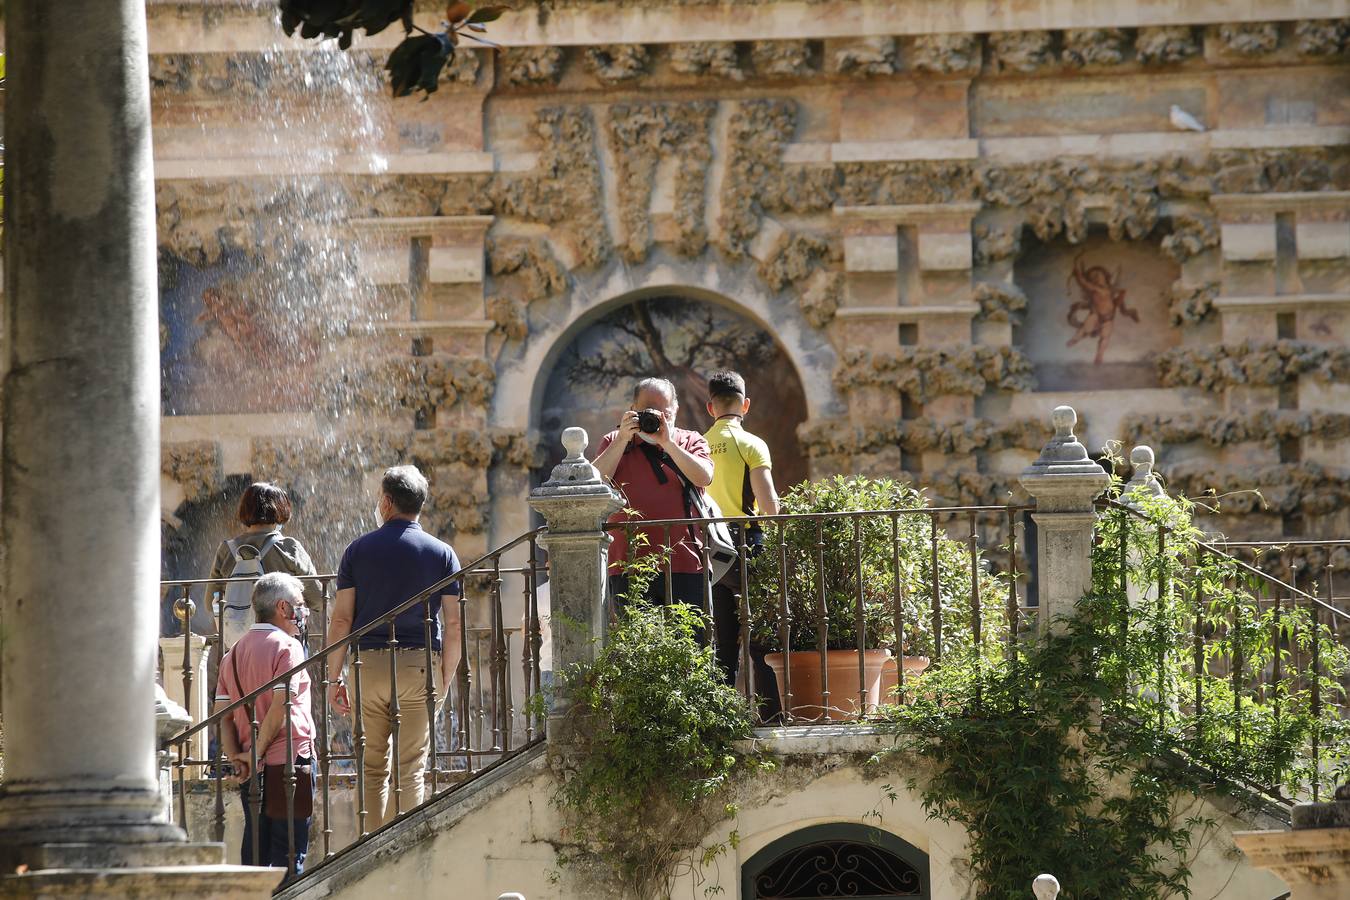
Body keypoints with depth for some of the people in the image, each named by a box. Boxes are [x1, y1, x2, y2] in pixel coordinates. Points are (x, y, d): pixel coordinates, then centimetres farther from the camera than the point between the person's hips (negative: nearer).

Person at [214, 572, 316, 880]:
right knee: (289, 855, -4)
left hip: (252, 771, 7)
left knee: (255, 853, 10)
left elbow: (222, 712, 8)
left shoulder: (234, 653, 14)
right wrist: (258, 751, -10)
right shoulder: (287, 646, -8)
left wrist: (237, 758, 1)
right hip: (289, 762, -7)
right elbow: (281, 706, -18)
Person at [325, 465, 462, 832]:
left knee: (373, 768, 9)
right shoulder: (441, 553, 3)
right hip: (420, 664, 0)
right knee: (411, 768, 1)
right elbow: (453, 625, 0)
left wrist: (334, 677, 5)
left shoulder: (359, 549, 3)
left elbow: (341, 619, 0)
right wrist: (445, 678, 9)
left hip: (369, 664, 0)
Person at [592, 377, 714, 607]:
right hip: (629, 562, 0)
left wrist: (667, 442, -11)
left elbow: (703, 477, -5)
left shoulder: (691, 441, 15)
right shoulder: (614, 442, 15)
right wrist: (623, 439, -9)